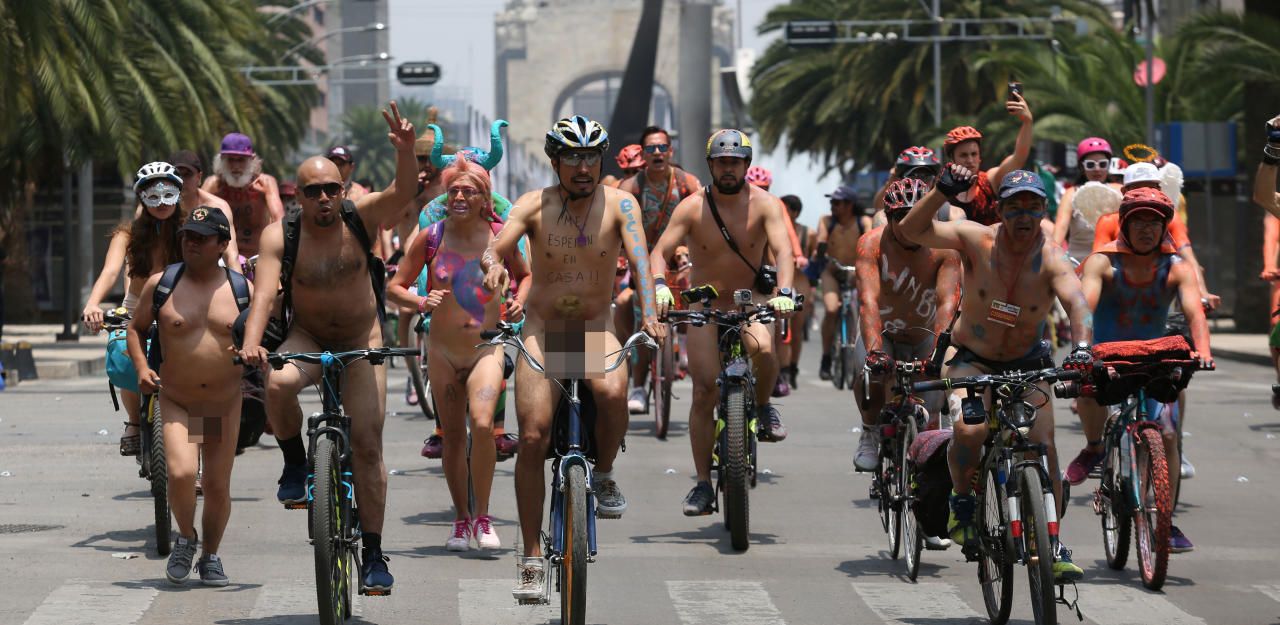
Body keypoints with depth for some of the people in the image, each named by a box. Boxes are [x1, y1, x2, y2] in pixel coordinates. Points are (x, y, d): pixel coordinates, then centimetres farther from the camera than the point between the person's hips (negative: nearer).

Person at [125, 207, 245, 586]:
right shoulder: (160, 284, -3)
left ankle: (210, 555, 28)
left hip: (225, 405, 1)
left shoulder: (242, 290, -1)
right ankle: (186, 538, 7)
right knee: (181, 473, -21)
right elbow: (137, 328, 10)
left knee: (218, 486, 6)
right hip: (176, 403, -1)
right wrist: (141, 367, -7)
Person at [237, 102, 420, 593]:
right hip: (307, 338, -1)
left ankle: (373, 555, 3)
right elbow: (264, 294, -27)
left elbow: (403, 192, -30)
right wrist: (251, 344, -44)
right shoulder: (280, 235, -17)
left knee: (368, 447, -6)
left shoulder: (359, 218, -14)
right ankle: (294, 464, -6)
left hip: (361, 341, 1)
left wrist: (405, 151, -50)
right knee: (276, 384, -35)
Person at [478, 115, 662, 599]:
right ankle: (531, 559, 0)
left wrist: (649, 314, -39)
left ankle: (604, 476, -2)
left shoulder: (618, 204, -8)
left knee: (613, 393, -33)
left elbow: (639, 259, -21)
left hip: (595, 328, 0)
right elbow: (495, 247, -20)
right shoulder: (534, 205, -7)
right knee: (532, 438, -10)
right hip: (542, 330, 0)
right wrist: (493, 264, -45)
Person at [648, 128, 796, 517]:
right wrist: (659, 285, -33)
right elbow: (659, 252, -12)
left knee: (763, 347, -34)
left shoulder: (763, 204, -8)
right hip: (705, 306, 1)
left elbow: (784, 251, -19)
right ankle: (703, 484, -1)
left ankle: (763, 406, -2)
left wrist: (784, 291, -38)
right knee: (704, 392, -9)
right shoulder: (692, 207, -7)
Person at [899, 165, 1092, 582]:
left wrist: (1082, 346, -54)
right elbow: (912, 230, -20)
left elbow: (1076, 301, -34)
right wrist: (943, 191, -36)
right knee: (969, 431, -28)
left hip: (1027, 364, 1)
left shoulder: (1051, 259, -17)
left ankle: (1052, 543, -2)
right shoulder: (978, 240, -14)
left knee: (1043, 446, -15)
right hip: (972, 361, -1)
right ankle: (962, 501, 2)